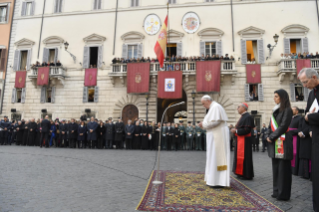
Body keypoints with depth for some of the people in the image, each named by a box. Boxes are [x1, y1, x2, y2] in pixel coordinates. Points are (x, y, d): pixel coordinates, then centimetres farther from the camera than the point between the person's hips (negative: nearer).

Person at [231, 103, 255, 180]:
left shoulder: (248, 117, -16)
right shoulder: (243, 116, 14)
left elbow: (247, 130, -23)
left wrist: (236, 131, -17)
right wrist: (235, 129, 5)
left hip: (244, 140, -10)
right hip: (240, 139, 10)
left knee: (244, 157, -4)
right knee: (240, 156, 14)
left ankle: (247, 175, 7)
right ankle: (242, 173, 24)